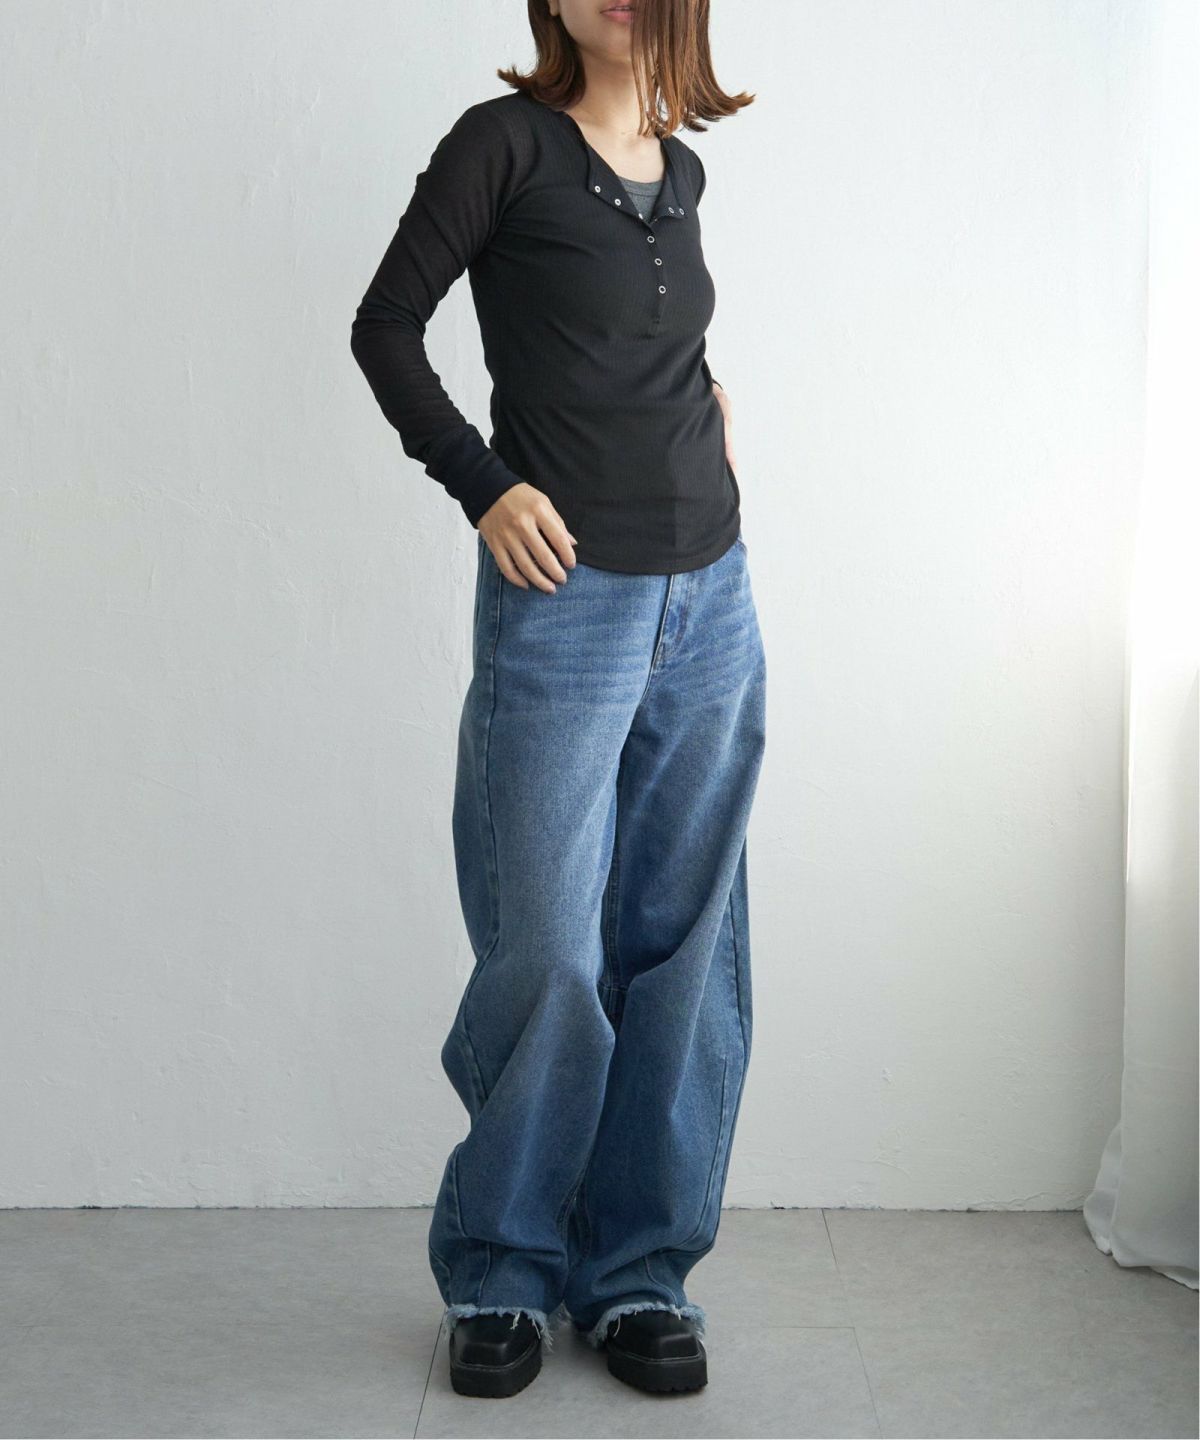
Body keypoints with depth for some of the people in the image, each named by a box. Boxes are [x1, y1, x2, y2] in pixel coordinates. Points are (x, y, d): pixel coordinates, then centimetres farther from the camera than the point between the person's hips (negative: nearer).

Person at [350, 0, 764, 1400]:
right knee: (549, 956, -4)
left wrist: (707, 395, 13)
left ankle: (640, 1270, 20)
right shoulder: (506, 141, -3)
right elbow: (384, 328, -1)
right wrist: (484, 485, -10)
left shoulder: (681, 172, 13)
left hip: (709, 608, 6)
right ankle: (501, 1273, 17)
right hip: (564, 608, -5)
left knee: (678, 949, 7)